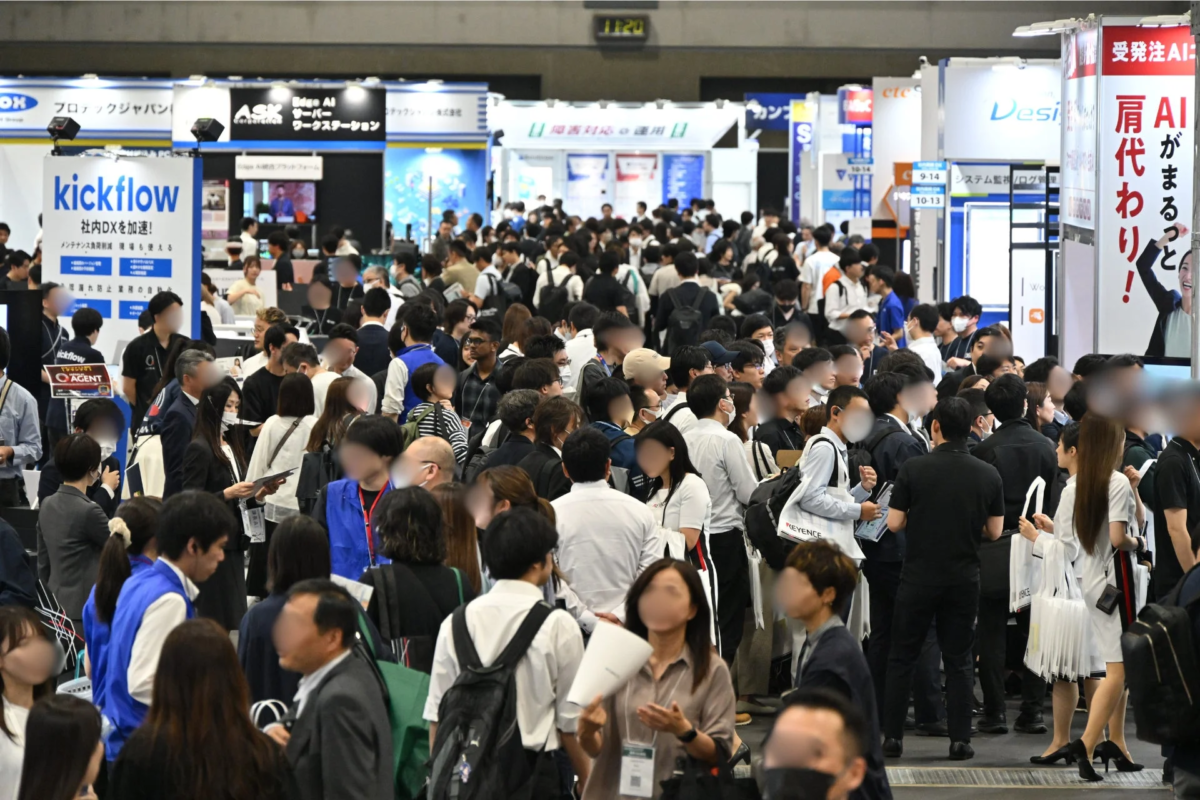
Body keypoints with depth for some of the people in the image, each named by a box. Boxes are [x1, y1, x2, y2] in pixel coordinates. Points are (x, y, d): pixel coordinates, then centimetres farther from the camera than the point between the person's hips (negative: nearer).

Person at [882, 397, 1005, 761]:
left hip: (919, 577, -2)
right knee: (959, 660, 8)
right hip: (964, 578, 2)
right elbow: (994, 531, 3)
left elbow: (894, 523, -7)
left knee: (902, 658, 8)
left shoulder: (914, 468, -10)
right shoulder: (989, 475, -3)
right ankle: (959, 740, 5)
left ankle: (892, 737, 7)